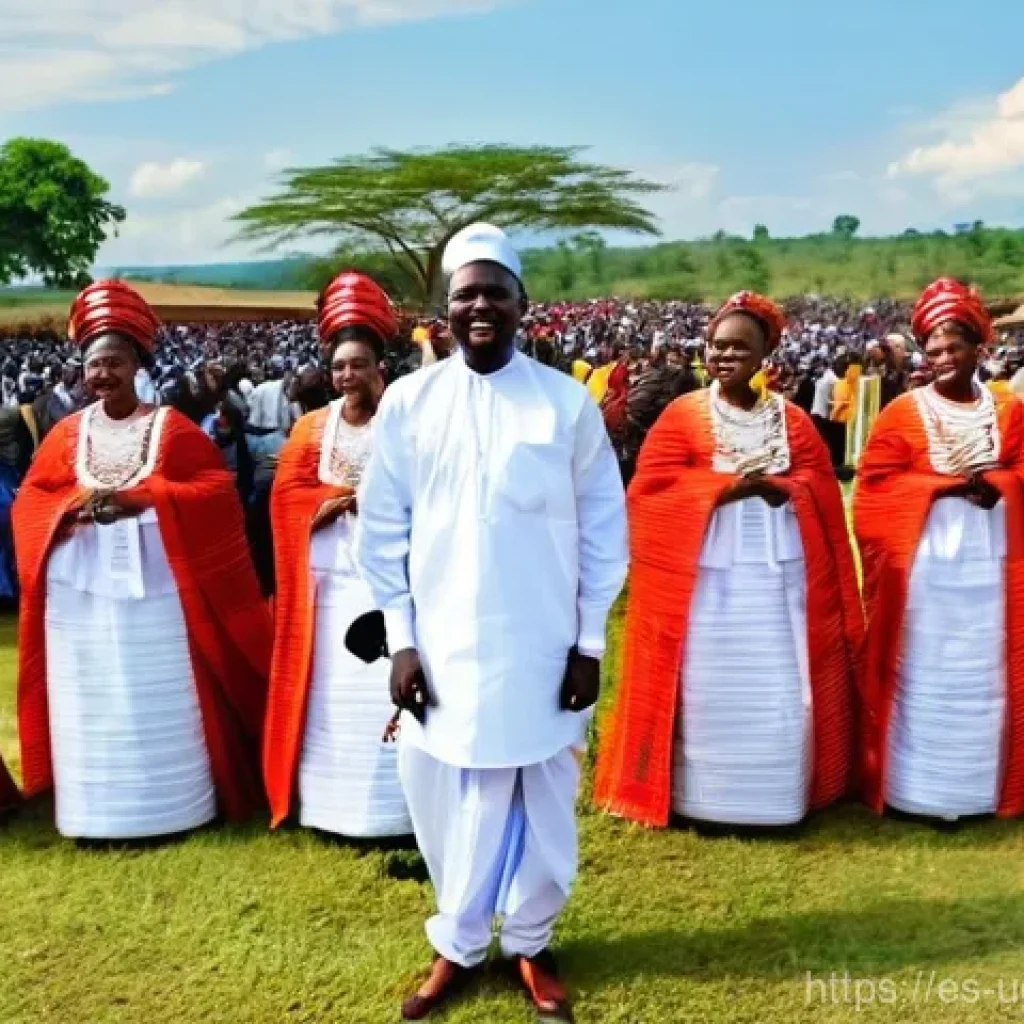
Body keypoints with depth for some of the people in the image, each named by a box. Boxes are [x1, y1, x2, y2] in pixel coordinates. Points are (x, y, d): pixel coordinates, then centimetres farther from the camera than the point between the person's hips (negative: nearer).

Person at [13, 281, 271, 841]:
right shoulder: (67, 432, 10)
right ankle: (100, 811, 18)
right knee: (92, 700, 6)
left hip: (156, 581, -2)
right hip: (82, 587, 3)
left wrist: (143, 498, -15)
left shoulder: (171, 426, 2)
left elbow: (216, 487, -4)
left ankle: (174, 804, 15)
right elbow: (29, 499, 10)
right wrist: (76, 503, -11)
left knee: (162, 696, 2)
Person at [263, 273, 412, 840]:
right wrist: (349, 496, -13)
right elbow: (287, 492, 2)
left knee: (386, 686, -3)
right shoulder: (311, 427, 10)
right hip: (330, 578, 3)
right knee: (331, 688, 6)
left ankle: (392, 804, 6)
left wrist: (347, 495, -18)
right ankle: (330, 803, 16)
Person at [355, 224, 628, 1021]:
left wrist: (590, 641, -1)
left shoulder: (569, 403, -3)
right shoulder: (408, 402, 0)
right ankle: (459, 944, 34)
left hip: (540, 650, 0)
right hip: (441, 650, 1)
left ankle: (530, 942, 35)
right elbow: (383, 529, 2)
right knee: (450, 802, 11)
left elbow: (603, 529, 1)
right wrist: (401, 638, -1)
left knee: (542, 803, 11)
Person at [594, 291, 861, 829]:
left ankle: (777, 795, 23)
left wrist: (776, 484, -17)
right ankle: (703, 798, 16)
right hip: (707, 575, -2)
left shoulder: (791, 418, 9)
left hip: (780, 575, 3)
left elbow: (822, 491, 3)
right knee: (709, 689, 2)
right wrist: (729, 485, -16)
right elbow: (652, 493, -9)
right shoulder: (682, 414, 0)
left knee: (780, 691, 7)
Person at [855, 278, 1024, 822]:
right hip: (926, 560, -3)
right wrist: (945, 484, -16)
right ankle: (917, 788, 16)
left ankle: (979, 786, 24)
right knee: (923, 671, 4)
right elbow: (876, 487, -8)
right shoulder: (903, 412, -3)